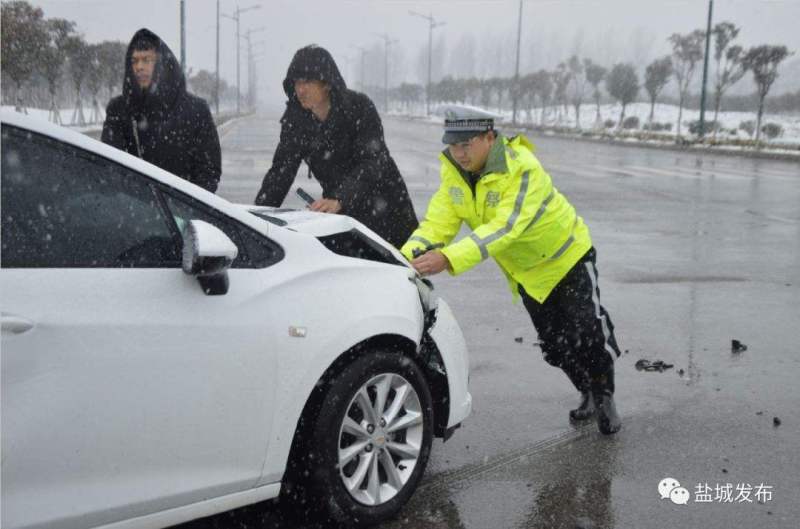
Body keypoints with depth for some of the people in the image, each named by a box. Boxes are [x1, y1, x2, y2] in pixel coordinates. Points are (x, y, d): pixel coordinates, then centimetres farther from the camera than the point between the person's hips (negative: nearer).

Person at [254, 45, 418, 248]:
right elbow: (281, 170, -6)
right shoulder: (295, 119, -6)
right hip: (340, 215, 3)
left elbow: (372, 163, -27)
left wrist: (339, 201, -42)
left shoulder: (359, 106, -18)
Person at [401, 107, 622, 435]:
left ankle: (605, 399, 21)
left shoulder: (522, 169, -35)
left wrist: (448, 258, -57)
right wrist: (408, 255, -39)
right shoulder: (454, 170, -14)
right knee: (554, 345, 13)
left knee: (589, 334, -5)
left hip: (567, 257, -6)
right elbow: (439, 220, -20)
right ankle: (588, 396, 36)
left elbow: (504, 228, -46)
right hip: (525, 271, 6)